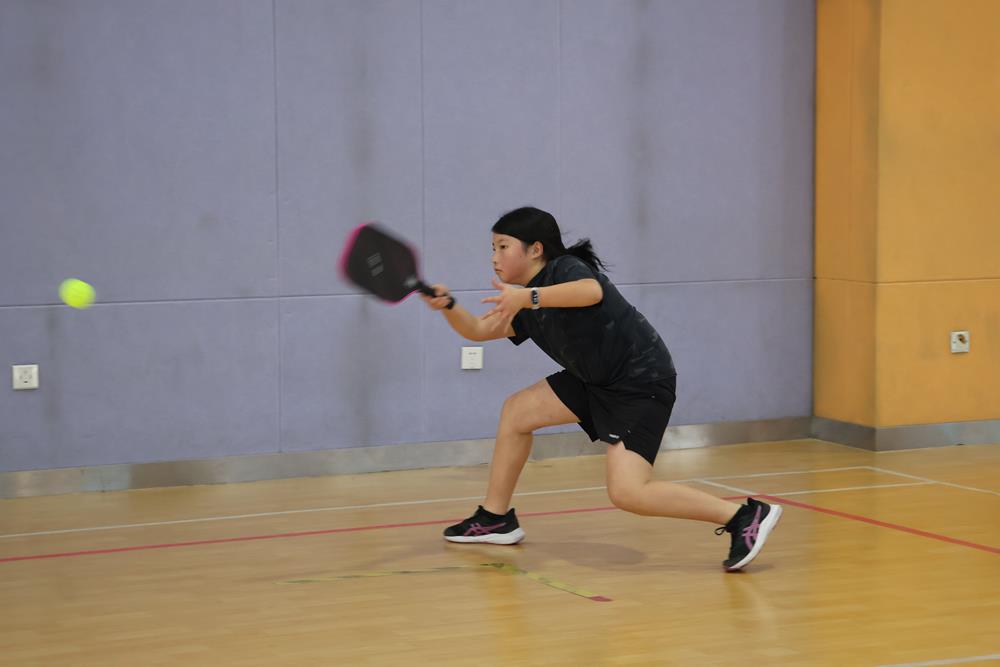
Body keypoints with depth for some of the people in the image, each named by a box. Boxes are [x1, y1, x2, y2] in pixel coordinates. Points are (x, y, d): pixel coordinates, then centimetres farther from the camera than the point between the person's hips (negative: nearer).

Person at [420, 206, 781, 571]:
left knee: (627, 492, -21)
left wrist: (528, 297, -45)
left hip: (642, 381, -10)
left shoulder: (565, 268, -15)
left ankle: (745, 516, -16)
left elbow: (592, 291, -37)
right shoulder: (526, 306, 12)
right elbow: (479, 330, 8)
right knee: (516, 411, 10)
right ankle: (496, 519, 22)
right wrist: (449, 306, -9)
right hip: (597, 381, 10)